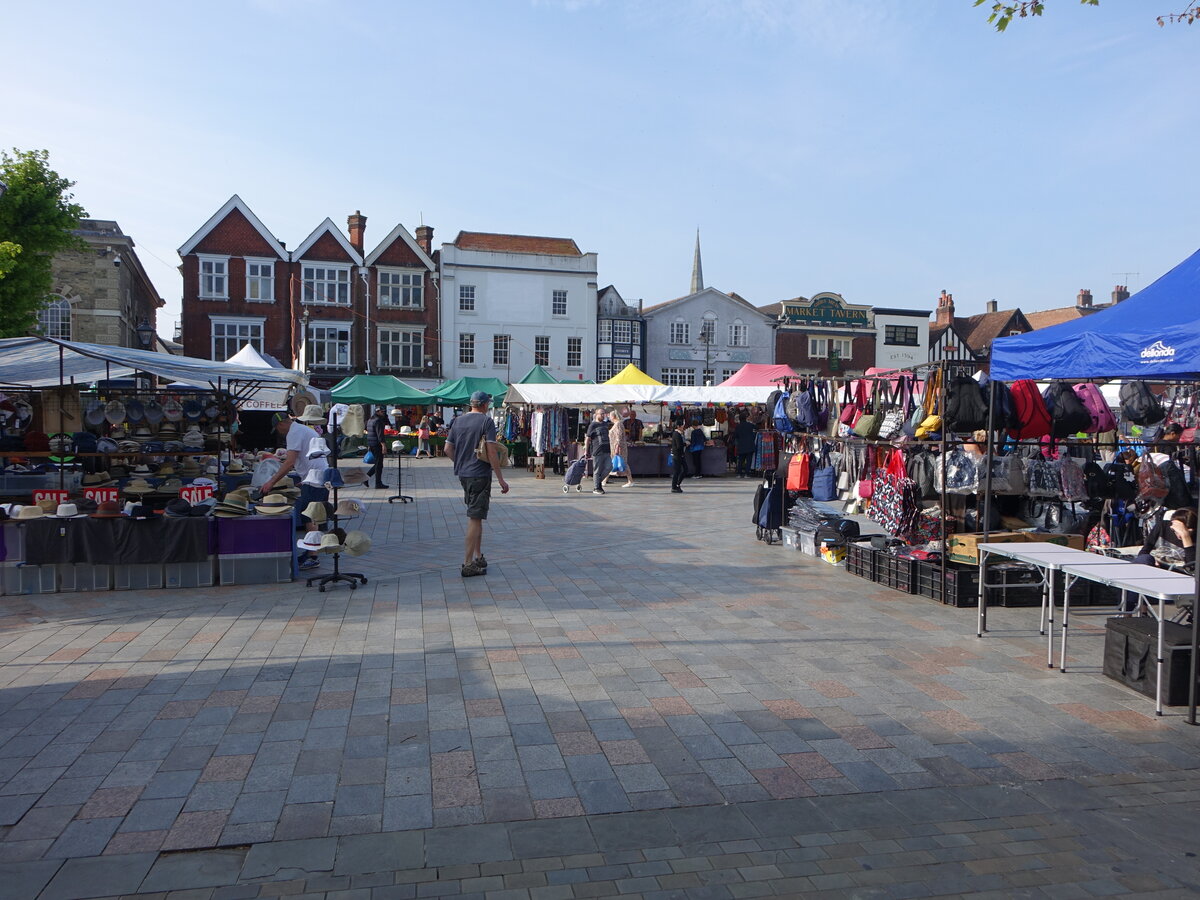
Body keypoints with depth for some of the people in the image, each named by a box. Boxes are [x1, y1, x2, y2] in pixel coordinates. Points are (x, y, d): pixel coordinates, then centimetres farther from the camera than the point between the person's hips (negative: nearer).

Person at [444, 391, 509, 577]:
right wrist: (501, 479, -11)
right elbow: (492, 452, -15)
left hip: (463, 474, 7)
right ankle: (468, 564, -2)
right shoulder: (486, 421, -10)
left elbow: (448, 448, 11)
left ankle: (478, 557, 25)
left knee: (475, 517, 18)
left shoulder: (458, 420, 10)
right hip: (480, 474, -7)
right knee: (475, 518, -4)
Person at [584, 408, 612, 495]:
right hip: (597, 451, -6)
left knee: (609, 467, -3)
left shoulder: (606, 424, 16)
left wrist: (610, 449, 25)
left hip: (606, 451, 6)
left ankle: (599, 481, 15)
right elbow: (587, 438, -5)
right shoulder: (592, 425, -5)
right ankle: (597, 488, 8)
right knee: (597, 470, -1)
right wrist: (586, 451, -7)